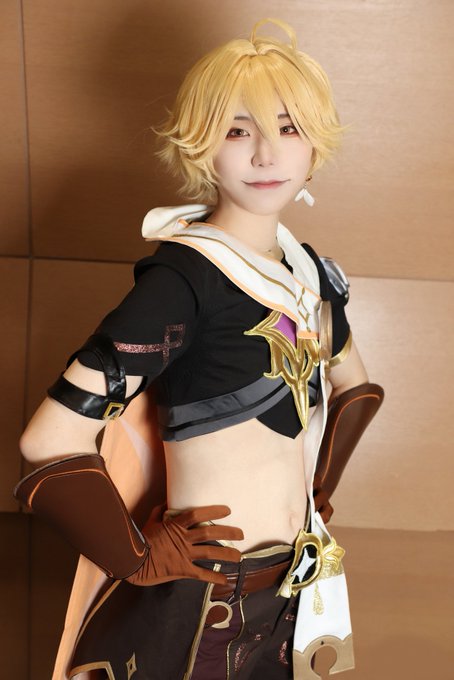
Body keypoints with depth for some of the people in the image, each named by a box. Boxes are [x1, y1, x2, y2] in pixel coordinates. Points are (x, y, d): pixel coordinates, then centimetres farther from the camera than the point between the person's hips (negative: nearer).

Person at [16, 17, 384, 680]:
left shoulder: (311, 271, 0)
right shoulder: (183, 277, -21)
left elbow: (356, 388, 18)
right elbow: (49, 444, -26)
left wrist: (317, 490, 8)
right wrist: (141, 557, -14)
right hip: (198, 603, -6)